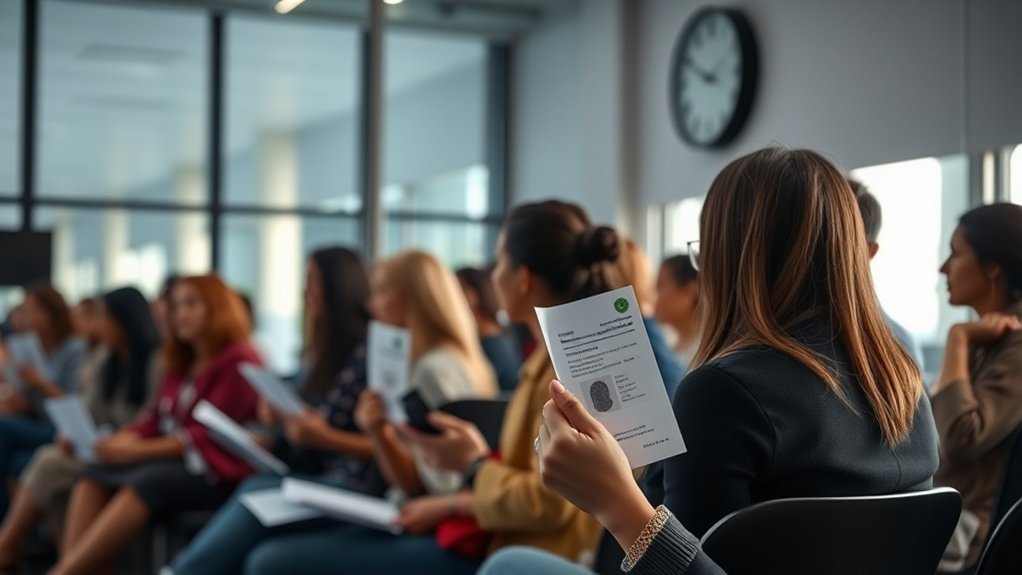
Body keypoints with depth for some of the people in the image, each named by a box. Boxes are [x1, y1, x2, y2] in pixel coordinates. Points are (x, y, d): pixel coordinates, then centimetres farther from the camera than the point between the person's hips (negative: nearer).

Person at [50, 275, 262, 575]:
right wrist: (124, 439, -9)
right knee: (95, 476, -15)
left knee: (146, 482, -33)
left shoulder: (239, 361, -6)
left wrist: (138, 451, -20)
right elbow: (155, 417, 13)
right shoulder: (180, 362, 19)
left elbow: (210, 436, -14)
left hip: (217, 471, -8)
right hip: (173, 459, 8)